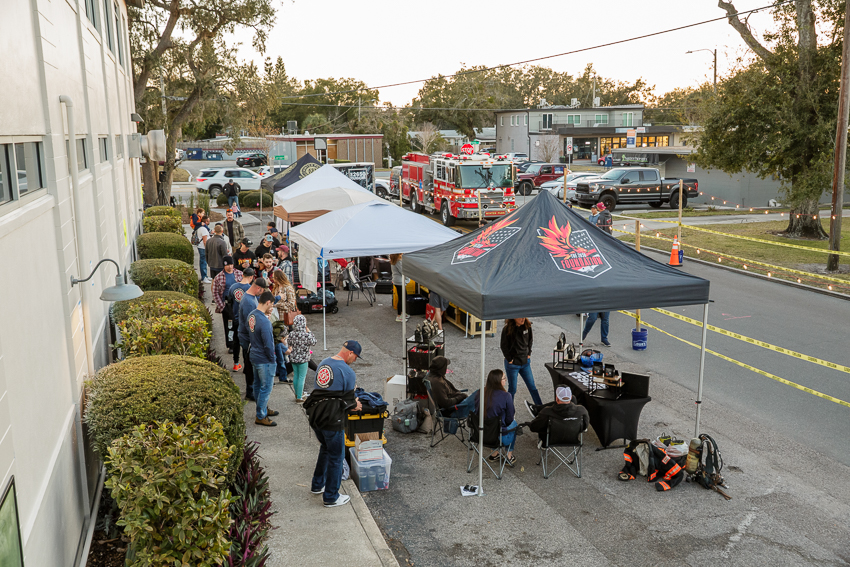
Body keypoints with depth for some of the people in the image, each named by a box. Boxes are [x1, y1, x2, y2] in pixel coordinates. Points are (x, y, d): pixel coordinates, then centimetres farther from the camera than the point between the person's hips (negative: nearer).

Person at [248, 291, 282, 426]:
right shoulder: (264, 321, -28)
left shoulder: (251, 315, -1)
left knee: (258, 385, 21)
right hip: (264, 360, -9)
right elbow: (268, 345, -24)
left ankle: (263, 409, 38)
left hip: (254, 356, 9)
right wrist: (272, 359, -10)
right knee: (266, 388, 4)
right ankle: (261, 417, 14)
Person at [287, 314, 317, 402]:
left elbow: (290, 344, 6)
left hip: (293, 358, 5)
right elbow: (313, 342, -4)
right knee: (302, 377, 4)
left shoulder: (291, 334, -6)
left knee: (295, 376, 17)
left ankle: (297, 394, 32)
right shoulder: (306, 335, -21)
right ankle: (299, 397, 7)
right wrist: (309, 332, -1)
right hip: (303, 359, -5)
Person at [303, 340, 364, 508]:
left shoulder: (323, 363, 10)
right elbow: (349, 399, -9)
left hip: (314, 414, 8)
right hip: (331, 419, -8)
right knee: (336, 456, 7)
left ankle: (317, 485, 40)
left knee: (326, 448, 28)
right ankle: (331, 497, 17)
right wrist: (355, 404, 15)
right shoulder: (347, 372, -14)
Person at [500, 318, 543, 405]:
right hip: (512, 364, -4)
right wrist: (509, 360, -9)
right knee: (512, 389, 7)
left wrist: (528, 354, 8)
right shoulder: (507, 329, -18)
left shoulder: (527, 326, -5)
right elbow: (504, 346, -11)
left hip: (525, 362, 4)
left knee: (532, 387, 12)